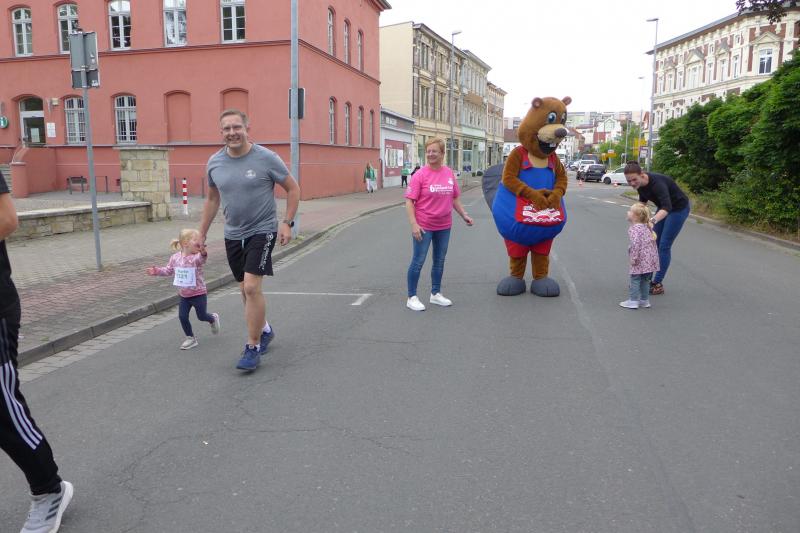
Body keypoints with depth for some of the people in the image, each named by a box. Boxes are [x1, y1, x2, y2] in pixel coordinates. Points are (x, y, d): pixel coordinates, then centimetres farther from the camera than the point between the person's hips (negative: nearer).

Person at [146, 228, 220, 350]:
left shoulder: (196, 257, -18)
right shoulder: (175, 257, -2)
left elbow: (202, 259, -44)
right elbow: (168, 270, 15)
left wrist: (203, 252, -66)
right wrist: (156, 271, 4)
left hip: (198, 294, -4)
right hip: (184, 295, 4)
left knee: (201, 316, 7)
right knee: (182, 316, 1)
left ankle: (213, 318, 41)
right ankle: (191, 338, 18)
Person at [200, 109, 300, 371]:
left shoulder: (266, 158, -11)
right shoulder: (214, 163, 2)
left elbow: (293, 189, -2)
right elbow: (212, 199, 15)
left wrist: (287, 222, -12)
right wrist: (202, 234, 15)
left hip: (262, 231, -5)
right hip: (233, 235, 5)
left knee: (252, 287, -15)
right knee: (246, 289, 14)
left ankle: (253, 347, -2)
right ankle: (264, 330, 38)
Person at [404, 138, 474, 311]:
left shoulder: (449, 173, 2)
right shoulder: (420, 175, -12)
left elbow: (455, 198, 14)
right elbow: (409, 201, -14)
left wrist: (464, 215, 7)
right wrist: (414, 224, -22)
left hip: (444, 226, 5)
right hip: (424, 226, -5)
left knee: (439, 261, 16)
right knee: (418, 261, 1)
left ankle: (435, 294, 31)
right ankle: (412, 297, 12)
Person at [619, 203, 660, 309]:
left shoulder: (634, 229, -15)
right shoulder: (647, 227, 13)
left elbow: (635, 244, -25)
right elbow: (653, 240, 19)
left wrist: (633, 258, -20)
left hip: (640, 260, -8)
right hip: (650, 258, 8)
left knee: (635, 279, 1)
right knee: (645, 280, 16)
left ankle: (633, 301, 4)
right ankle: (644, 300, 23)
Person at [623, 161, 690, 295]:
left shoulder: (657, 183, -37)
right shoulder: (640, 183, -14)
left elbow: (667, 207, -50)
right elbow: (643, 200, 7)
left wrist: (652, 221, -65)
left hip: (679, 208, -8)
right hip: (663, 207, 8)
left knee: (664, 245, -7)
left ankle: (658, 283, 1)